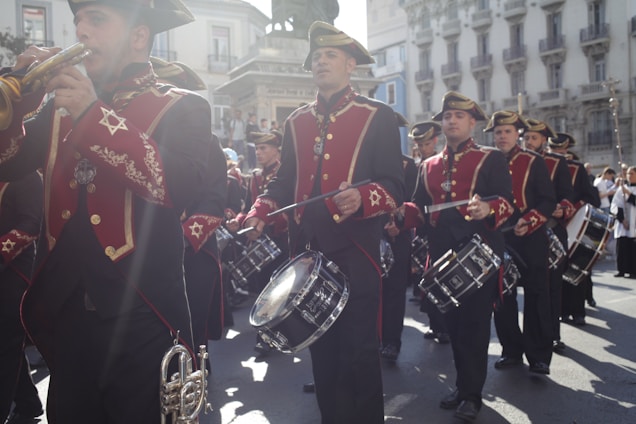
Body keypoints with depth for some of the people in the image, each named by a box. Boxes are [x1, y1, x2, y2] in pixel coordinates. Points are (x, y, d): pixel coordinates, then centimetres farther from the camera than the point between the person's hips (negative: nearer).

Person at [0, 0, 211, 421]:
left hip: (140, 319, -5)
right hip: (63, 315, 5)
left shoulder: (182, 107, -4)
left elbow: (180, 187, -21)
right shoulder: (61, 106, 13)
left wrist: (94, 115, -23)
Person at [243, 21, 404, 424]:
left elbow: (395, 186, -7)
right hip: (308, 249, 5)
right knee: (321, 346, 13)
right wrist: (258, 215, -4)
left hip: (356, 251, -4)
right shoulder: (297, 122, 14)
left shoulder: (379, 116, -1)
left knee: (359, 350, 2)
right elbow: (285, 181, 14)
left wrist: (362, 199, -28)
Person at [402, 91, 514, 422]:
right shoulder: (428, 166, 15)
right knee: (453, 322, 10)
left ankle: (472, 393, 12)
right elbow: (419, 208, 14)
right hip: (442, 254, 5)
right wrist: (399, 214, -7)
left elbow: (507, 202, -9)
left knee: (474, 323, -1)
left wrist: (488, 209, -31)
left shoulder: (491, 159, 1)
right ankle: (463, 385, 25)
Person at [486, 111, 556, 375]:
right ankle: (512, 350, 21)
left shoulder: (534, 162, -1)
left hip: (531, 241, -3)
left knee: (536, 297, 1)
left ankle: (539, 355, 10)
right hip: (499, 240, 4)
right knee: (502, 298, 7)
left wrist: (529, 222, -22)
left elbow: (548, 201, -6)